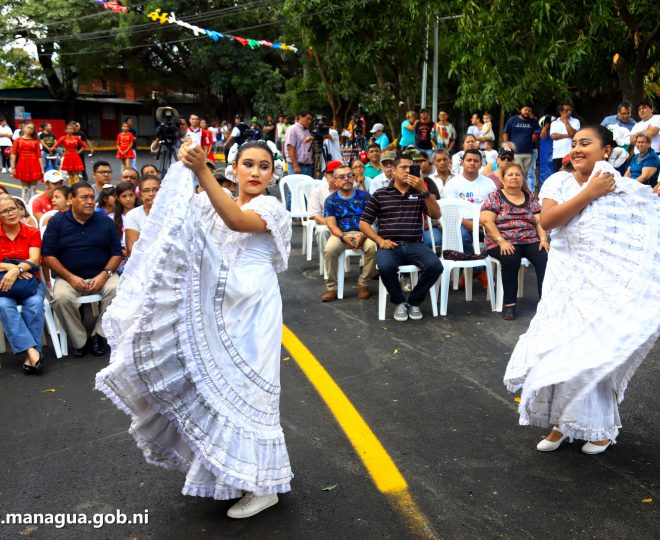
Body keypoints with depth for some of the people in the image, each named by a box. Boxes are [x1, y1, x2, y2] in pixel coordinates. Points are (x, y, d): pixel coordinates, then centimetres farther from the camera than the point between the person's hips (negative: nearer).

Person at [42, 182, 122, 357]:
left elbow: (117, 253, 6)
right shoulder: (57, 222, 4)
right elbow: (49, 256, -1)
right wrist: (70, 277, -13)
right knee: (61, 297, -32)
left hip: (102, 275, 1)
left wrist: (104, 274, -12)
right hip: (69, 276, -1)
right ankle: (79, 341, -11)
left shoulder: (106, 222, 8)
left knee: (117, 289, -30)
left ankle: (99, 335, -11)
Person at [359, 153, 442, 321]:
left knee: (435, 266, -28)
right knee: (386, 267, -36)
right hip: (390, 245, -2)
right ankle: (399, 302, -6)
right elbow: (363, 223, 10)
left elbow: (436, 215, 3)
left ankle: (414, 301, -1)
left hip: (414, 245, 2)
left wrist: (424, 190, -9)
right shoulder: (380, 195, 12)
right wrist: (380, 241, -7)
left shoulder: (419, 193, 16)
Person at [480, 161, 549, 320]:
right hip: (503, 243, -3)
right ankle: (509, 304, -22)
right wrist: (501, 241, -18)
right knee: (511, 259, -35)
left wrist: (543, 239, -7)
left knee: (545, 258, -27)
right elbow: (486, 220, -8)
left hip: (530, 241, 3)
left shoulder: (530, 197, 17)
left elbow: (540, 221, 12)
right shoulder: (495, 197, 5)